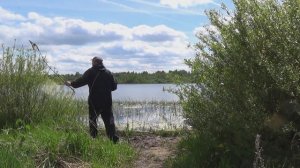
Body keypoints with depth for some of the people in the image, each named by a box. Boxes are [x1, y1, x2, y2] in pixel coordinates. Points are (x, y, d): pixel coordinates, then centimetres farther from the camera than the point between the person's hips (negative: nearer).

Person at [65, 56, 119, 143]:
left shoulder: (91, 72, -5)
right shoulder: (108, 73, 7)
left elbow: (81, 81, -8)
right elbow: (114, 86, 8)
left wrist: (71, 83, 7)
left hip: (94, 101, -3)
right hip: (107, 101, 3)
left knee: (92, 119, 9)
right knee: (109, 120, 4)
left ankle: (93, 137, 8)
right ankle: (113, 138, -4)